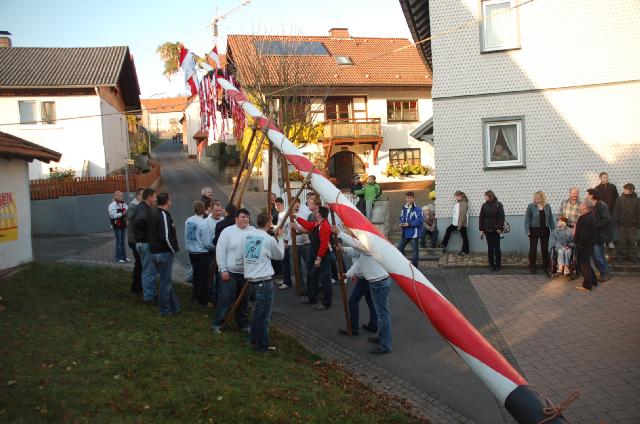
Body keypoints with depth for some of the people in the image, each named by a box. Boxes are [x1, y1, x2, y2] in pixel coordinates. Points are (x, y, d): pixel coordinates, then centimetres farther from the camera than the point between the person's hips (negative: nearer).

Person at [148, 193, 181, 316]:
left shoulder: (153, 213, 10)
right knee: (165, 282, 2)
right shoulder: (164, 215, -19)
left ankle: (174, 306, 25)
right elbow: (166, 237, -27)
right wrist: (174, 249, -11)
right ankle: (165, 310, 12)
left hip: (154, 251, 9)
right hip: (164, 253, -9)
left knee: (166, 280, 16)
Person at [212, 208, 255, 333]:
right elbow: (220, 251, -6)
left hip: (247, 272, 3)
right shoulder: (227, 231, -6)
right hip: (229, 272, -3)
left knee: (244, 300, 15)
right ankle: (217, 323, 15)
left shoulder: (253, 231, 2)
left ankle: (243, 323, 29)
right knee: (225, 298, 0)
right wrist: (223, 270, -9)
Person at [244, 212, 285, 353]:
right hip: (264, 279, -7)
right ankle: (261, 345, 11)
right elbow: (280, 256, 2)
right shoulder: (269, 239, -14)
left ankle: (253, 338, 31)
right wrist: (279, 238, 11)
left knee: (259, 309, 22)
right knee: (263, 314, 3)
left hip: (251, 277, 7)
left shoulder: (248, 235, 4)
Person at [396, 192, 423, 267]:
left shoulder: (417, 210, -12)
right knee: (399, 248, 10)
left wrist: (409, 224, -23)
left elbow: (419, 221, -16)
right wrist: (401, 223, -1)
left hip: (414, 233, -7)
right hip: (405, 233, 7)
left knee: (414, 251, 2)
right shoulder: (404, 208, 10)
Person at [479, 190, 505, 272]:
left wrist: (500, 228, -14)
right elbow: (481, 218, 5)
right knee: (490, 248, 6)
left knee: (497, 247, 3)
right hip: (487, 230, 3)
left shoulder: (498, 205, -3)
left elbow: (501, 217, -6)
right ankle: (491, 264, 11)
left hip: (496, 230, -2)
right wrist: (481, 229, 1)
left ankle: (498, 265, 11)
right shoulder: (484, 205, 5)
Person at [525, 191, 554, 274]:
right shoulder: (531, 206, -5)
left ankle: (546, 266, 22)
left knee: (545, 249, 10)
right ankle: (532, 267, 10)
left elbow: (551, 218, 10)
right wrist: (527, 230, -11)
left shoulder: (547, 206, 5)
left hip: (545, 230, 3)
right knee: (533, 249, 1)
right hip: (534, 230, -3)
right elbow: (527, 219, -5)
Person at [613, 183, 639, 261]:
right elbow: (616, 211, 0)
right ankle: (622, 255, 16)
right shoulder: (620, 199, -1)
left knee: (632, 241, 6)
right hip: (622, 224, 1)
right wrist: (616, 222, -4)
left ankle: (632, 256, 16)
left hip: (632, 225, -1)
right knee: (622, 241, 6)